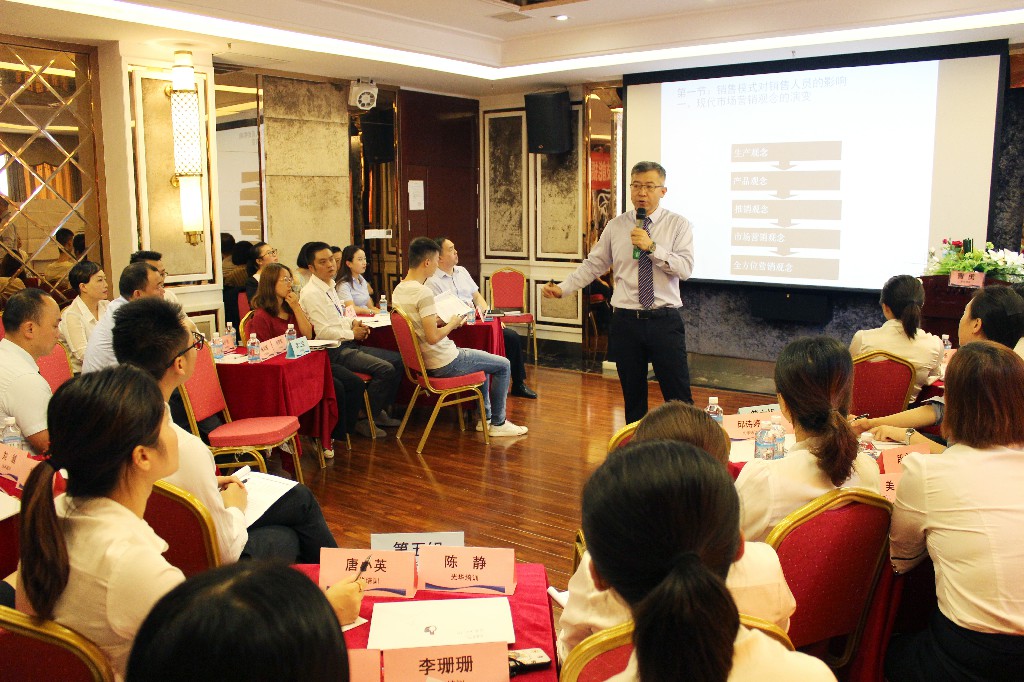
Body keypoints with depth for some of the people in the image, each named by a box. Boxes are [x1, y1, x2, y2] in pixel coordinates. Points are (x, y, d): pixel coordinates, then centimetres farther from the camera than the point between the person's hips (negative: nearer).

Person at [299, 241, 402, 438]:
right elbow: (323, 332, -21)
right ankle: (363, 420, -7)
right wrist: (352, 334, -9)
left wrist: (353, 322, 7)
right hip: (333, 352, -10)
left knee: (397, 360, 5)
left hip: (347, 345, 10)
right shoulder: (312, 293, -15)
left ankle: (379, 411, 14)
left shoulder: (330, 286, 15)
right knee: (386, 369, -22)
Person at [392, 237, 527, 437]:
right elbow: (433, 337, -30)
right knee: (503, 365, 5)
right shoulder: (423, 292, -25)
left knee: (483, 360, 31)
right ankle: (498, 423, 16)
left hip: (425, 361, 10)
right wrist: (452, 324, -13)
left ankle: (485, 417, 34)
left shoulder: (399, 290, 3)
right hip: (445, 364, -10)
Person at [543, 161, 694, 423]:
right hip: (626, 321, 2)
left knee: (678, 396, 1)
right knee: (633, 396, 12)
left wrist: (652, 247, -20)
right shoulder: (615, 227, 7)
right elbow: (593, 265, 10)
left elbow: (685, 268, -11)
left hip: (665, 321, -2)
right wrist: (562, 288, 1)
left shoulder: (679, 225, 0)